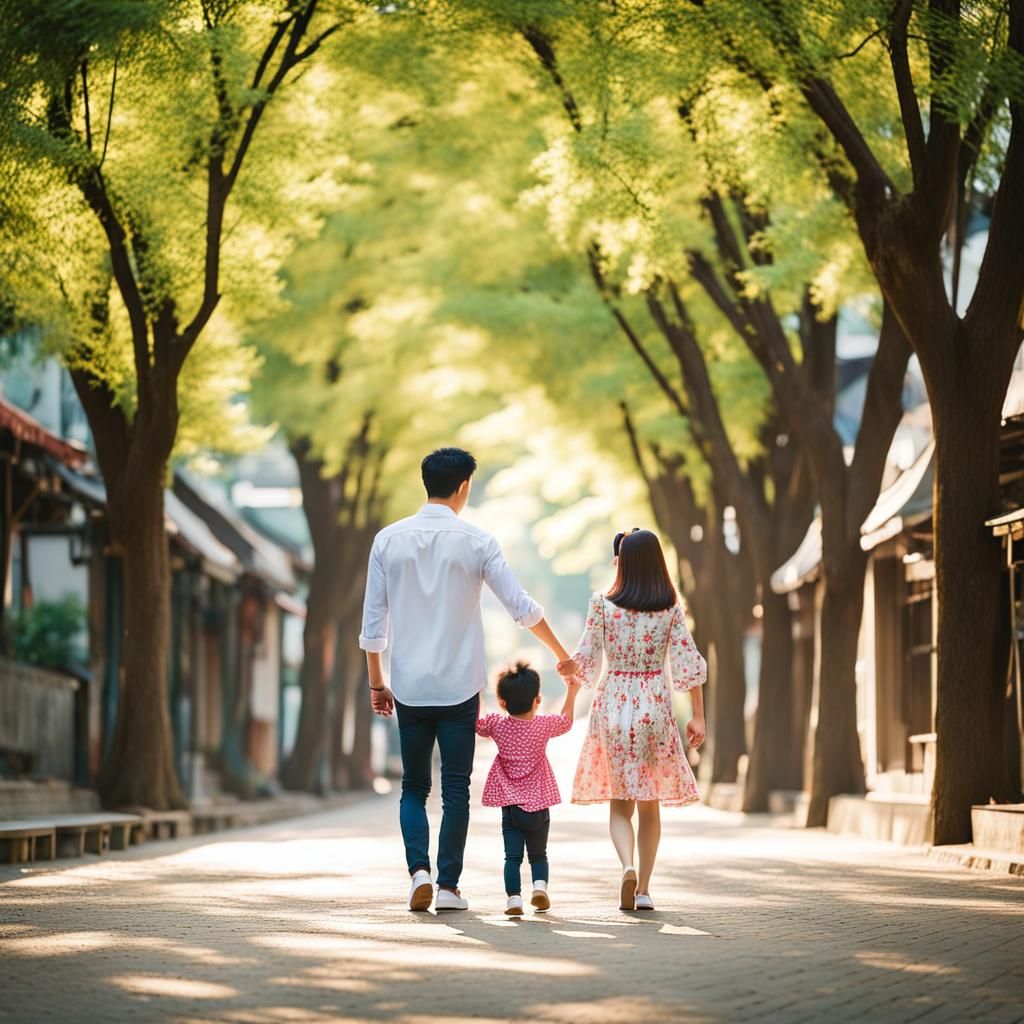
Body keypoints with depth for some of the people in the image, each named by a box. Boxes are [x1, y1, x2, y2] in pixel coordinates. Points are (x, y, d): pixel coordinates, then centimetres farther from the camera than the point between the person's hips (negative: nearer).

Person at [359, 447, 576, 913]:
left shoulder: (389, 540, 1)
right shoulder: (475, 542, -4)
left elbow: (373, 620, 3)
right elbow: (522, 607, -3)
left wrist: (377, 683, 13)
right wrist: (561, 655, 10)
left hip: (409, 687, 2)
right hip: (459, 686, -2)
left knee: (414, 786, 11)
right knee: (455, 788, 6)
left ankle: (419, 870, -8)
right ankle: (448, 886, 4)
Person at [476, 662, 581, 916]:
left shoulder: (497, 725, -5)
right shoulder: (544, 725, -4)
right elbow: (566, 721, 16)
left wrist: (477, 695, 20)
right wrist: (572, 693, 28)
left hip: (509, 806, 0)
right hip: (538, 805, 0)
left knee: (513, 856, 2)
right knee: (538, 854, 15)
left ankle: (513, 898, -9)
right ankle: (540, 886, -7)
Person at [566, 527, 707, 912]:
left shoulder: (602, 605, -5)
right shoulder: (671, 608, -1)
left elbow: (584, 661, -3)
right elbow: (688, 664, -4)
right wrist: (698, 716, 2)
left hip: (612, 705, -1)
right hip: (655, 707, 1)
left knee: (619, 803, 8)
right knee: (650, 804, 12)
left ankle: (628, 867, -18)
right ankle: (644, 889, 10)